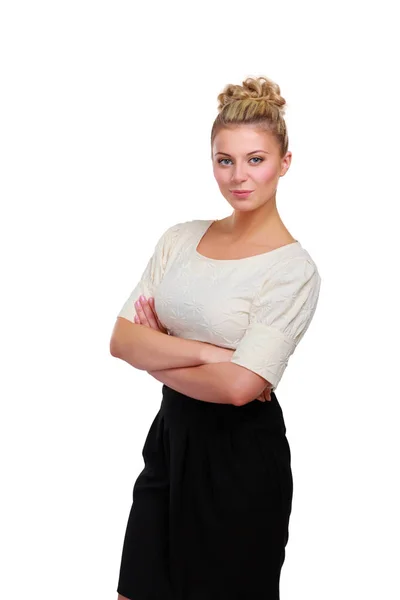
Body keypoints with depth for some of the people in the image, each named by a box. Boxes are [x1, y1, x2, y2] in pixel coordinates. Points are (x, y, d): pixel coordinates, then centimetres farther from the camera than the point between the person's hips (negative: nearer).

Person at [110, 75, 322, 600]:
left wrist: (157, 355, -9)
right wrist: (209, 352, -18)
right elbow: (121, 340, -5)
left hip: (241, 455, -5)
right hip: (171, 436, 5)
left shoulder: (294, 269, -13)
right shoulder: (180, 239, 3)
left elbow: (238, 385, -23)